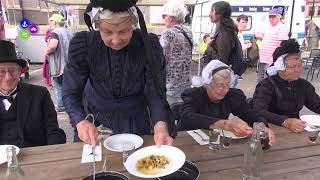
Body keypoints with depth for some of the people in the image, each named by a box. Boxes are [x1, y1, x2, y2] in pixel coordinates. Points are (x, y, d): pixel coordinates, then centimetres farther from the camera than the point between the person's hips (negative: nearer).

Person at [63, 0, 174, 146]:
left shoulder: (149, 44, -21)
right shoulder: (82, 44, -21)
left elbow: (155, 92, -22)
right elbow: (71, 93, -19)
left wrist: (160, 127, -40)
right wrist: (81, 122, -38)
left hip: (135, 120, 0)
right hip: (95, 119, 0)